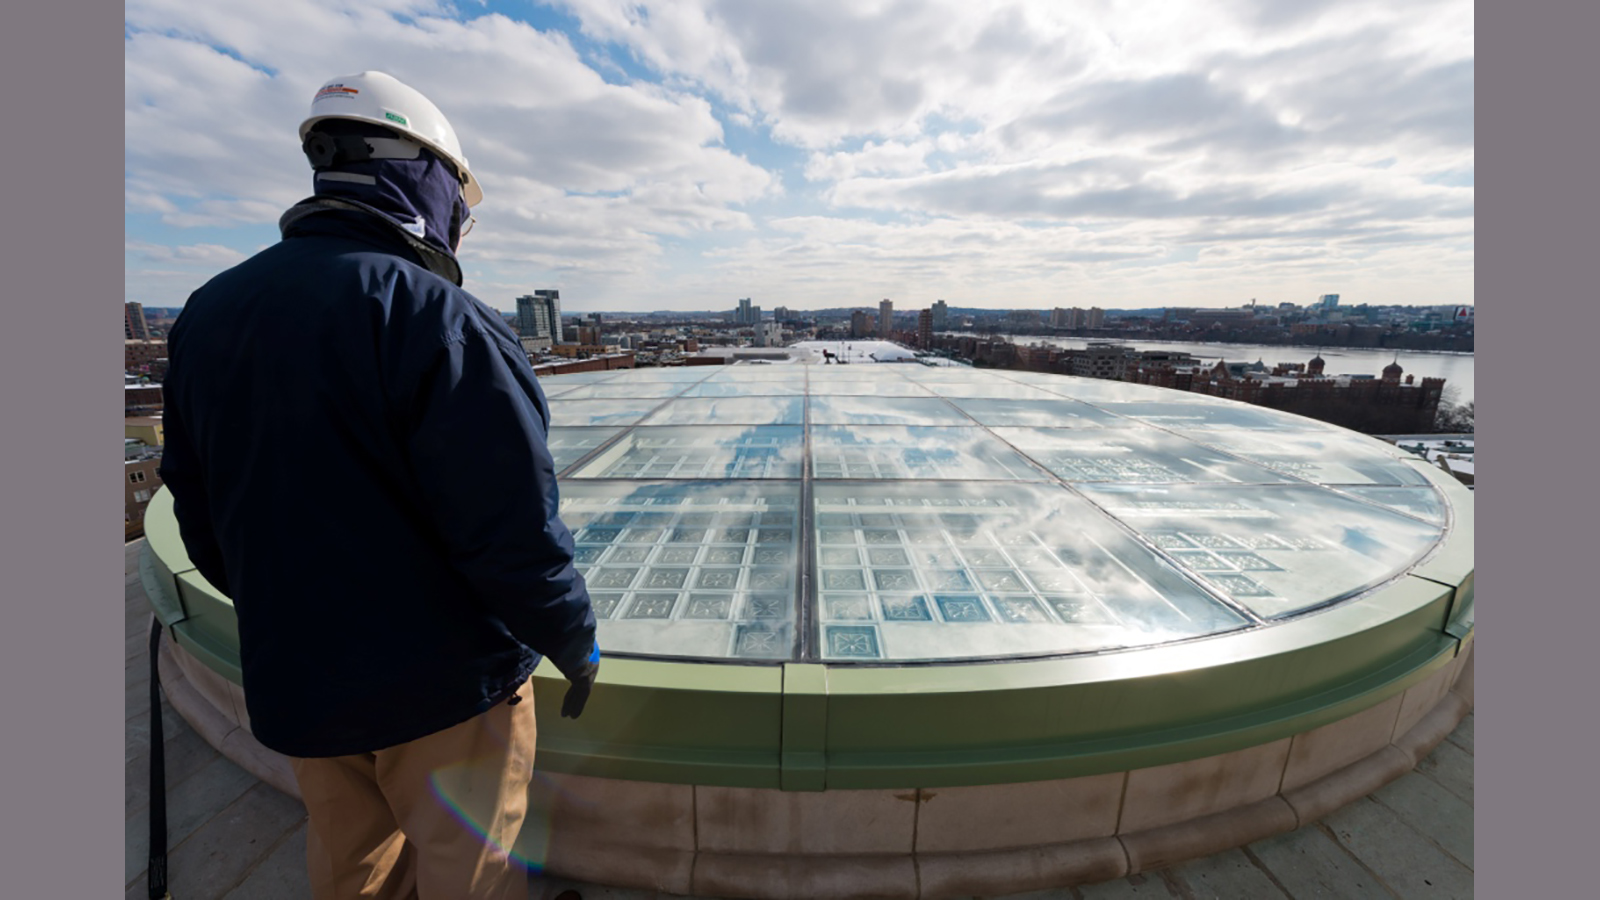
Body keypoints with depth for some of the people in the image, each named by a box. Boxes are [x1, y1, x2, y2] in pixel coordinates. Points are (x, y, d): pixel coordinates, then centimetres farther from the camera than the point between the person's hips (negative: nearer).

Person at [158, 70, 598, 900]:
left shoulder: (206, 313, 3)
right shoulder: (431, 315, -21)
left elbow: (202, 519, 8)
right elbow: (512, 528, -24)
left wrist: (291, 616, 21)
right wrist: (575, 643, -8)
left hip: (292, 683, 7)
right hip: (441, 681, -6)